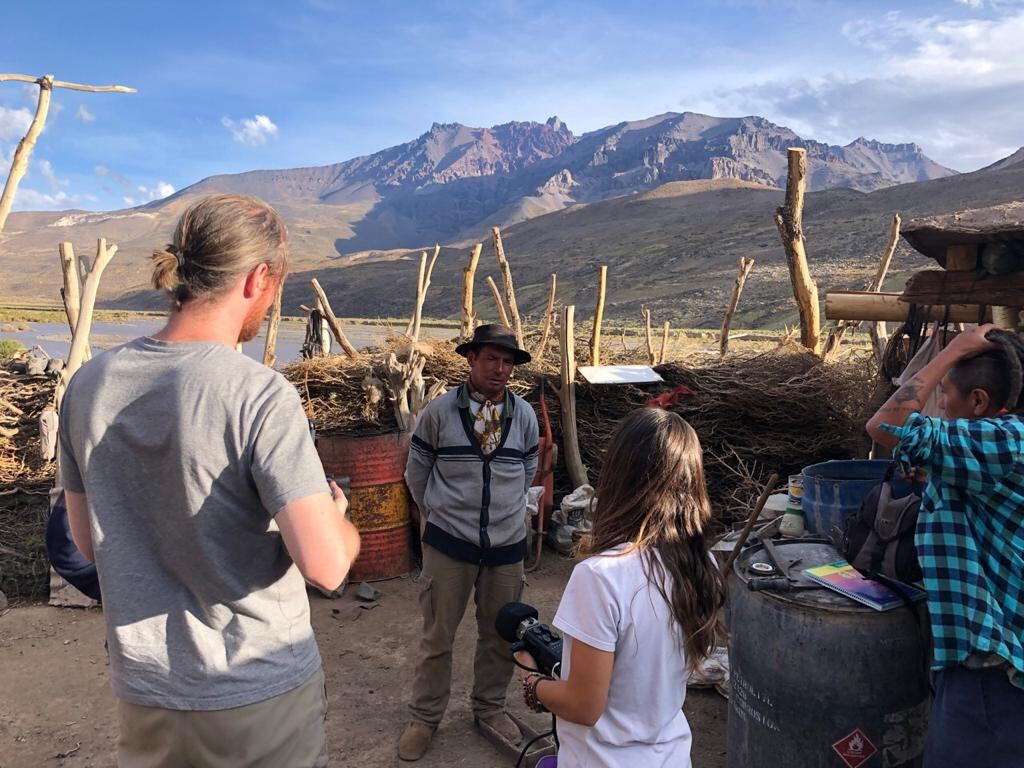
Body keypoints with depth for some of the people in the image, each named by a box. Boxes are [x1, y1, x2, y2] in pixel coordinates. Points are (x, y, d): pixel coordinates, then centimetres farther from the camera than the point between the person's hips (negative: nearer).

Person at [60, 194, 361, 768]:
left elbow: (89, 541, 6)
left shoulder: (90, 386, -5)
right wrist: (335, 513, -6)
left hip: (144, 688, 5)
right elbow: (327, 565, -26)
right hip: (263, 690, -4)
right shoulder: (260, 395, -23)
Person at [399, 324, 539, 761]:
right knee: (437, 635, 10)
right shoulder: (439, 412, -9)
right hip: (449, 542, -2)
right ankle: (425, 718, 29)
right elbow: (416, 473, 3)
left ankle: (489, 706, 38)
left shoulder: (525, 416, -1)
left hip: (507, 544, 3)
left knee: (499, 634, 16)